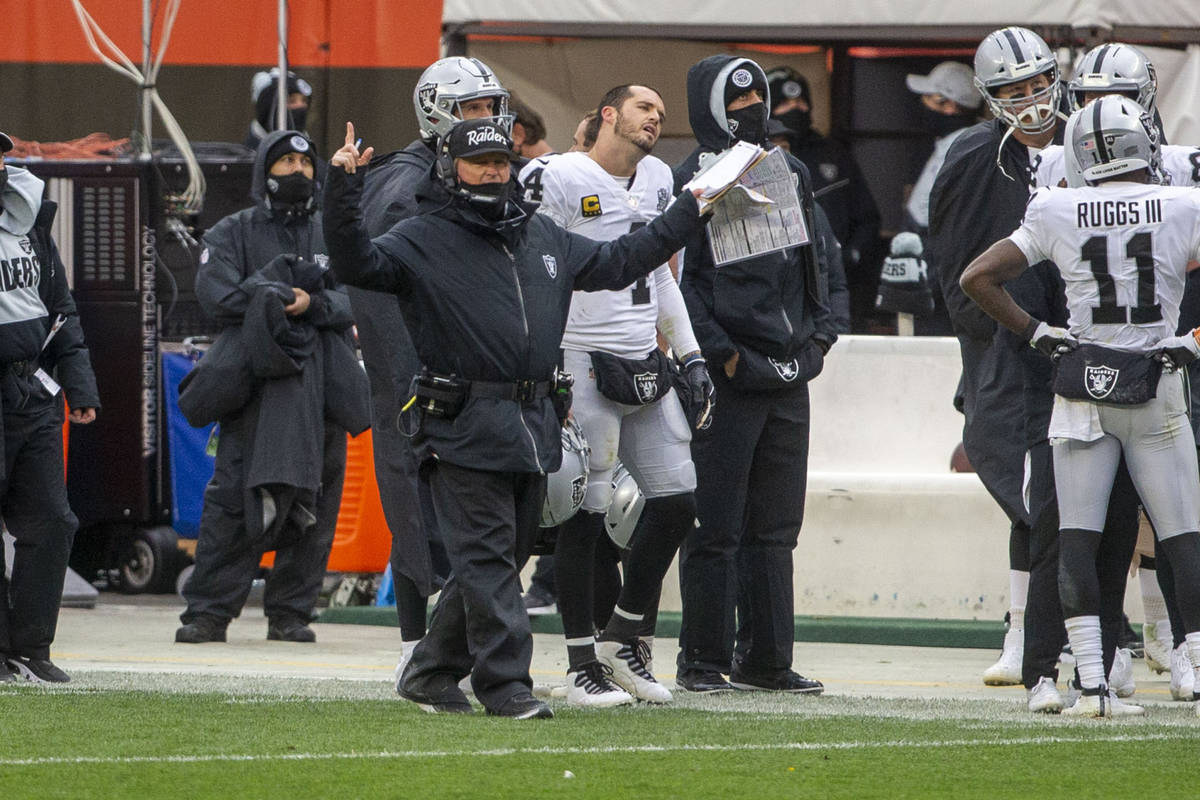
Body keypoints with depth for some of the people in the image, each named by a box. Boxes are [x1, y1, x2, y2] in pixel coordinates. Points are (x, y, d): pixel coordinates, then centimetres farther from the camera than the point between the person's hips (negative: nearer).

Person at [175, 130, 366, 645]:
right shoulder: (234, 233, 9)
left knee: (313, 502, 1)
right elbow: (218, 297, -6)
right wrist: (283, 294, -9)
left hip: (321, 383, 3)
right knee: (233, 497, -10)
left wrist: (312, 305, -14)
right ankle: (208, 612, -7)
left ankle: (290, 612, 9)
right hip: (256, 382, -3)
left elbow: (352, 302, 4)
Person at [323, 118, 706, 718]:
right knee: (485, 560, -8)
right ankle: (505, 685, -9)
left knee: (502, 560, 10)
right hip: (465, 431, -7)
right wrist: (342, 189, -28)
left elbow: (617, 262, 29)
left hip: (534, 431, 7)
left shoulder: (542, 237, 19)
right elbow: (358, 263, -15)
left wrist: (691, 212, 31)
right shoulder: (423, 239, 0)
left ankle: (431, 675, 21)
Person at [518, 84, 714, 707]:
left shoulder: (658, 180, 15)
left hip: (644, 369, 7)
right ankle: (582, 666, 4)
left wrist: (690, 356, 19)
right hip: (585, 368, -7)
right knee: (585, 515, -4)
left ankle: (623, 638, 19)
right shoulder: (560, 180, -9)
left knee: (676, 502, 4)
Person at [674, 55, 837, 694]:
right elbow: (679, 280, -11)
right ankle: (703, 660, 1)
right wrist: (720, 352, -16)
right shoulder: (692, 182, -6)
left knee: (774, 527, 10)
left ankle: (764, 659, 16)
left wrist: (818, 331, 13)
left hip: (788, 378, 7)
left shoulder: (788, 177, 17)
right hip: (725, 379, -7)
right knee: (716, 529, -4)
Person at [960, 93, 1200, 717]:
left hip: (1083, 385, 1)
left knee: (1076, 537, 3)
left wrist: (1035, 332, 7)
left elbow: (978, 278, -1)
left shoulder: (1059, 215, -2)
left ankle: (1092, 684, -6)